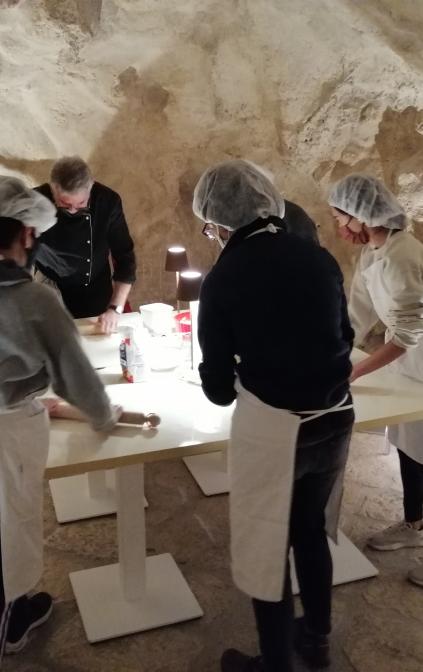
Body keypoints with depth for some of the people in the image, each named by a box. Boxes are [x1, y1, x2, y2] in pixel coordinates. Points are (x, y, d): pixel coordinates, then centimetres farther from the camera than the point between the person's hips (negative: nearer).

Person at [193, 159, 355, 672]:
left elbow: (217, 385, -5)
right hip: (335, 417, 5)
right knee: (311, 528, 25)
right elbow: (344, 336, 11)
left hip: (270, 426, -5)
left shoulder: (223, 278, -11)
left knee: (265, 546, 14)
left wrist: (231, 388, 17)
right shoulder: (318, 256, 0)